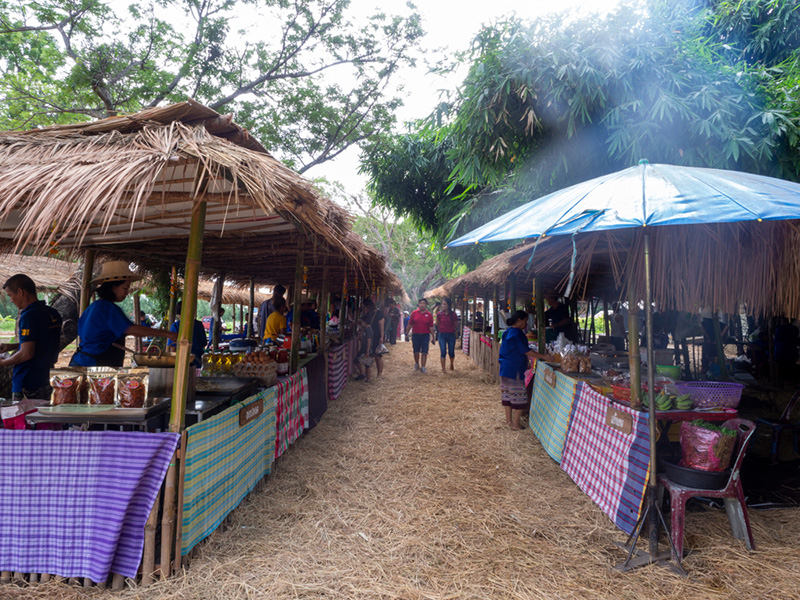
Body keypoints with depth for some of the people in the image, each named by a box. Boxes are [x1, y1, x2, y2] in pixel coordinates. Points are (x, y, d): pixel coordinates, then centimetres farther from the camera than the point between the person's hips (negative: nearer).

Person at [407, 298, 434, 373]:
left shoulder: (429, 315, 0)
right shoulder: (414, 313, 1)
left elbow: (431, 327, 0)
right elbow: (410, 324, 5)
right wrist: (406, 334, 5)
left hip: (425, 335, -1)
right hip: (415, 335, 1)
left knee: (424, 352, -3)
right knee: (416, 352, 12)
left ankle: (423, 367, 3)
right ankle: (416, 364, 32)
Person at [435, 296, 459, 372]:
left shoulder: (453, 314, -5)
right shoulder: (439, 314, -3)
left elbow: (456, 325, 9)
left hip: (451, 335, 0)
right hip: (442, 335, 0)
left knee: (451, 352, 7)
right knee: (443, 352, -4)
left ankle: (451, 364, 35)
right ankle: (443, 369, 0)